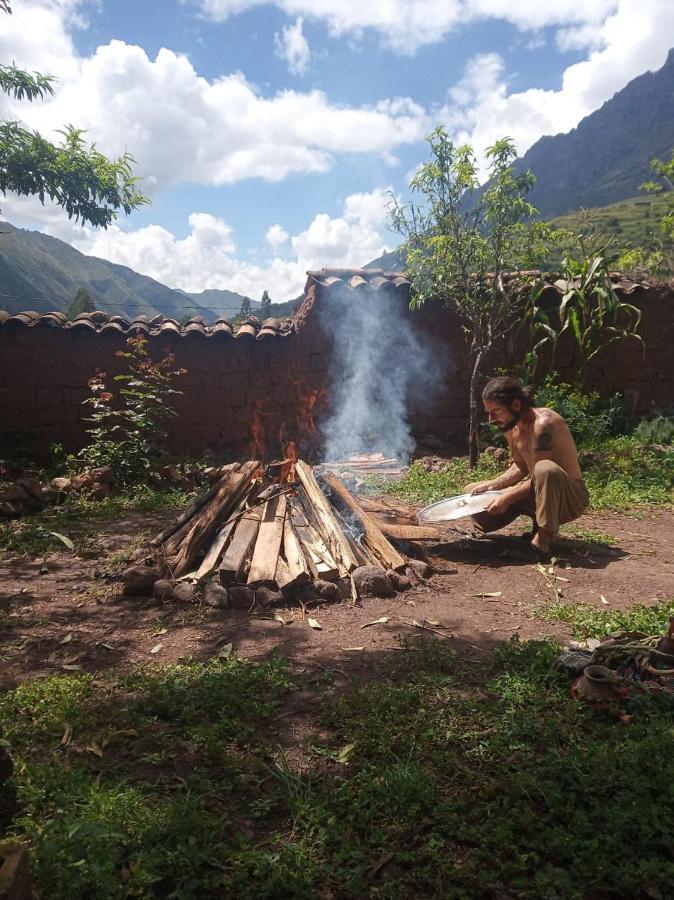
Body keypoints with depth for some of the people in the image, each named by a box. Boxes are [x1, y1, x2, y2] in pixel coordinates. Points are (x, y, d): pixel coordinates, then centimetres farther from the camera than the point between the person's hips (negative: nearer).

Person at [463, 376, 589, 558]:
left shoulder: (543, 422, -24)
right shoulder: (511, 426, 1)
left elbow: (539, 474, -25)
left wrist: (508, 498, -23)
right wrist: (492, 486, -2)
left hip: (571, 497, -8)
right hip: (536, 494, 8)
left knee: (545, 469, -42)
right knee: (471, 492, 6)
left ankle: (543, 539, -23)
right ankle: (539, 521, 9)